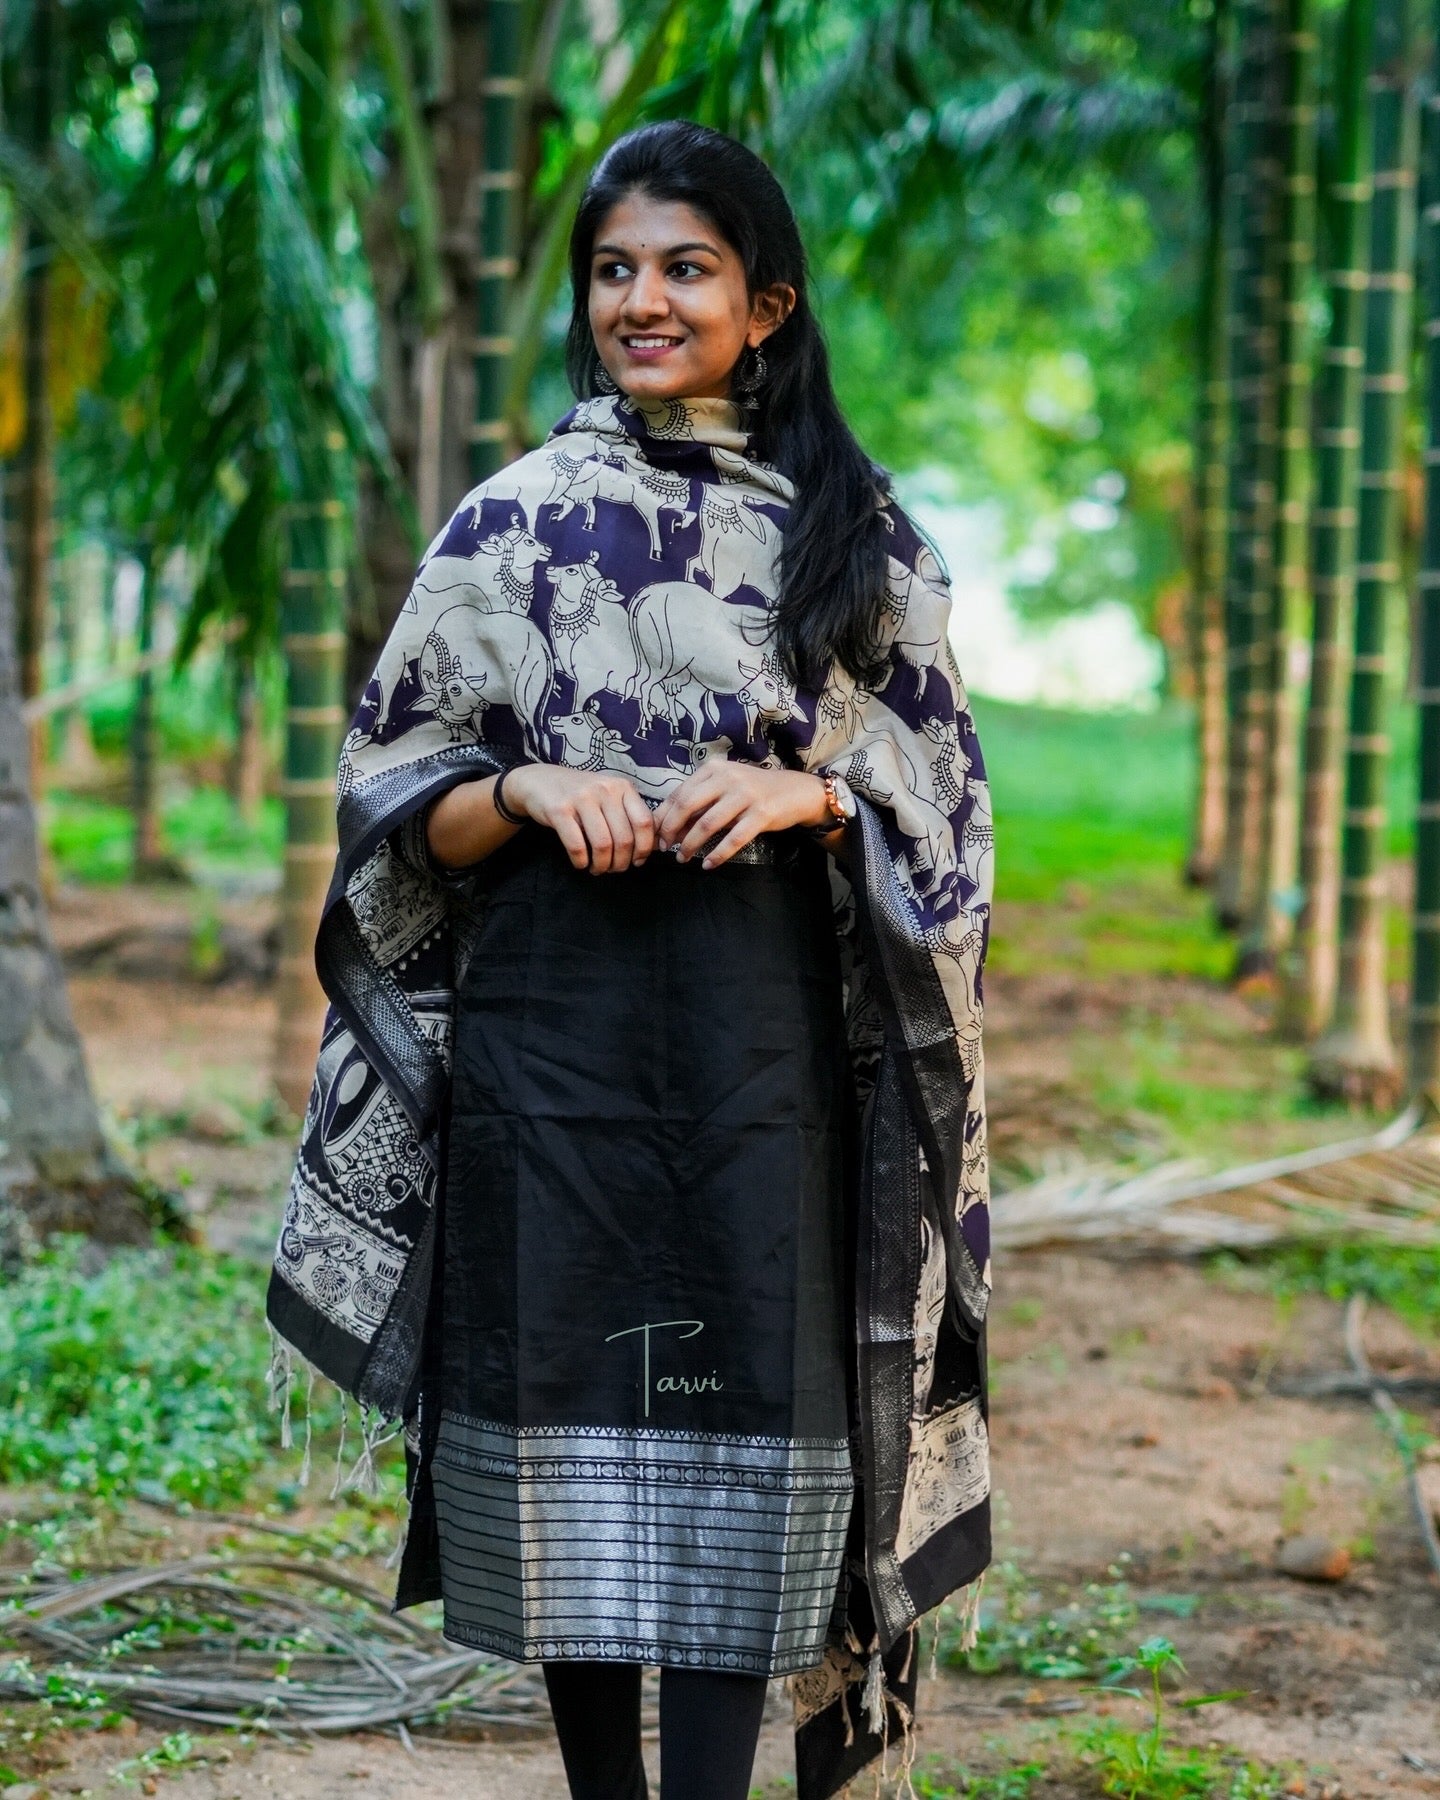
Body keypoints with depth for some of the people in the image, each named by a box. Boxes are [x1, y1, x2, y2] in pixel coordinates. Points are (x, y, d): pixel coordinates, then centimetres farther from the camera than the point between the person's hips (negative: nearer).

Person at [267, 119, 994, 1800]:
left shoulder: (855, 535, 8)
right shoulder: (512, 522, 7)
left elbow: (941, 795, 8)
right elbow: (393, 796, 7)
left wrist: (810, 793, -11)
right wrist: (529, 793, -12)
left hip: (765, 1034, 0)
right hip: (550, 1028, 0)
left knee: (742, 1414, -6)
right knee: (569, 1412, 2)